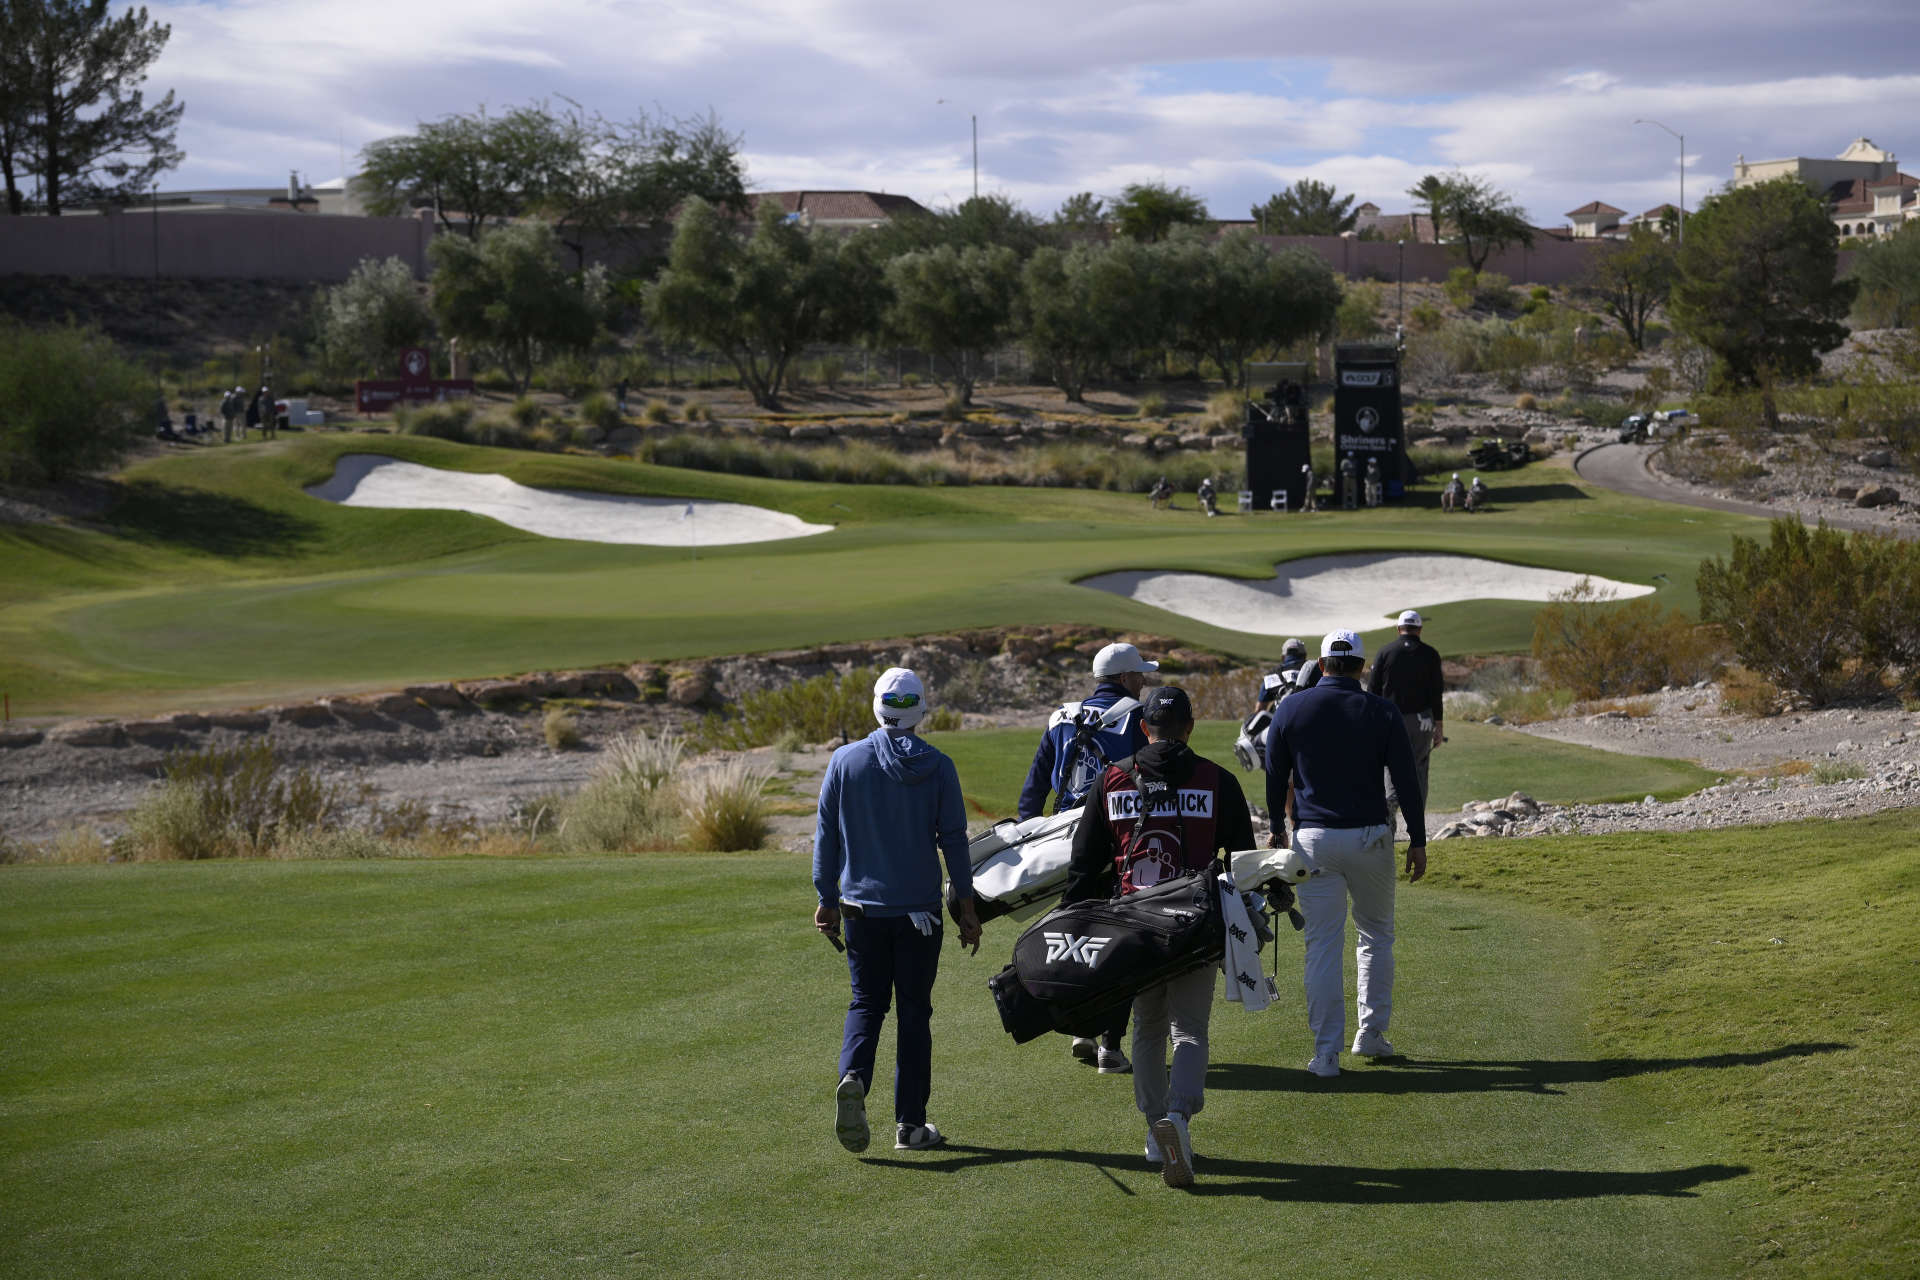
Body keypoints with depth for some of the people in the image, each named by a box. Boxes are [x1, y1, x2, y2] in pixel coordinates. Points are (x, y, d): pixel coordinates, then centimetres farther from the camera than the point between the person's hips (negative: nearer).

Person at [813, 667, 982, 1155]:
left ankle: (853, 1077, -16)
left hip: (862, 908, 1)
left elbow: (827, 835, 1)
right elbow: (954, 840, -4)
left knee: (866, 1004, 13)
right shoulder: (937, 767, -6)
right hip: (919, 910, -1)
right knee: (914, 1010, 7)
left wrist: (827, 900, 10)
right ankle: (910, 1123, 8)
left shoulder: (845, 760, -3)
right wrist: (966, 905, 4)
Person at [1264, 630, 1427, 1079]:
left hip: (1313, 839, 0)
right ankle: (1371, 1033, 20)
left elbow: (1275, 777, 7)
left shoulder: (1291, 709, -1)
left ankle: (1326, 1052, -2)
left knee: (1322, 944, 1)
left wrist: (1278, 828, 21)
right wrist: (1417, 841, 3)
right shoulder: (1382, 713, -3)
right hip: (1370, 838, 0)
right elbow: (1406, 781, -4)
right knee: (1376, 935, 18)